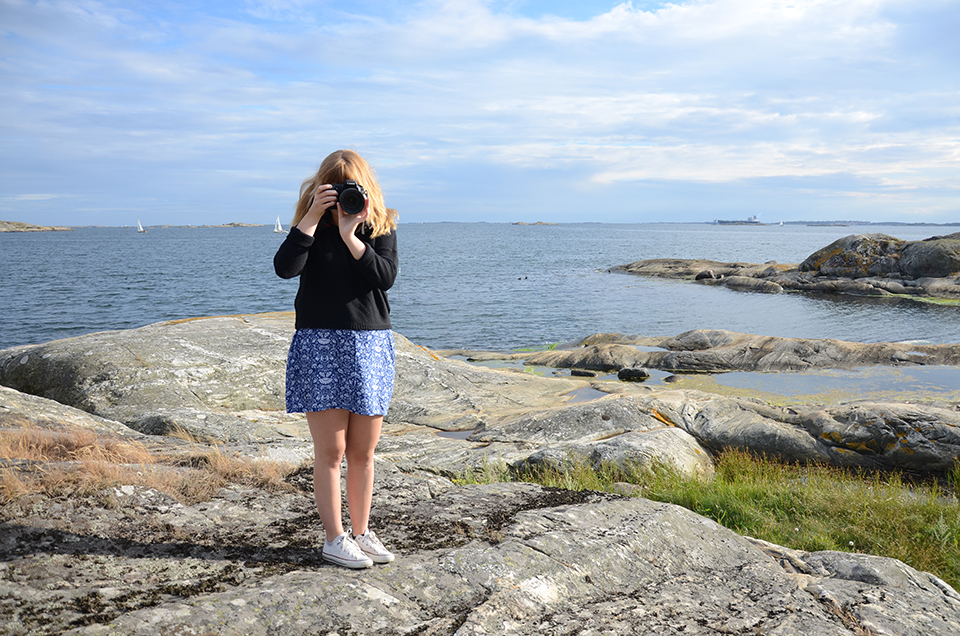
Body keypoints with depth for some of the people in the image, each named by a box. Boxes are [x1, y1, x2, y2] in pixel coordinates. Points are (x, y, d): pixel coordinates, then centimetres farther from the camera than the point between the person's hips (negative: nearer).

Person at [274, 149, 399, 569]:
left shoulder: (381, 228, 6)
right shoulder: (310, 226, 3)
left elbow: (386, 277, -11)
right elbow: (285, 268, -15)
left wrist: (350, 235, -16)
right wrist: (313, 217, -17)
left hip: (371, 345, 2)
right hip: (320, 345, -2)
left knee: (363, 451, 8)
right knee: (331, 449, -1)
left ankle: (361, 532, 21)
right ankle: (334, 538, 9)